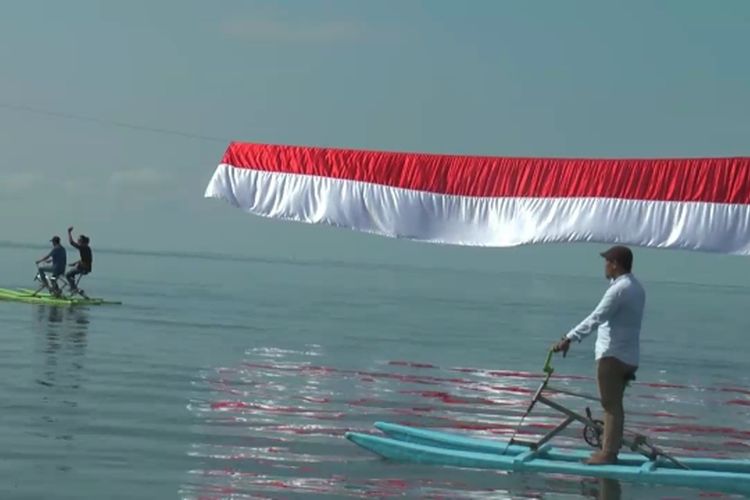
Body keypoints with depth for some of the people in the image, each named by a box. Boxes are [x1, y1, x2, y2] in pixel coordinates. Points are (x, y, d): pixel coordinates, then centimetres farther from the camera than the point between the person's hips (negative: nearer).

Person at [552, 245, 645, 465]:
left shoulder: (619, 289, -18)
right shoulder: (636, 288, 14)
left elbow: (596, 318, -27)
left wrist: (569, 338, -32)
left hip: (612, 355, -10)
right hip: (628, 356, 10)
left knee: (611, 405, -6)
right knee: (614, 404, 15)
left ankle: (608, 453, -4)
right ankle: (609, 450, 20)